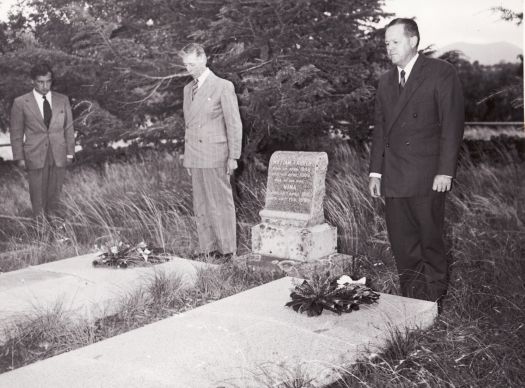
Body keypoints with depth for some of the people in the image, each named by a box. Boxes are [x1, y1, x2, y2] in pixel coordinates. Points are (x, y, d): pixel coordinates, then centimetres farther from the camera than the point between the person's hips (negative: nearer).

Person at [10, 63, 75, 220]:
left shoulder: (63, 100, 4)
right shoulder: (21, 103, -2)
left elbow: (69, 128, 8)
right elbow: (16, 133, 1)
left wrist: (70, 153, 4)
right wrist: (19, 157, -3)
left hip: (59, 155, 2)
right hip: (35, 156, -2)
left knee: (55, 192, 10)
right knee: (38, 193, 5)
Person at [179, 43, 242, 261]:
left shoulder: (223, 87, -4)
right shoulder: (188, 89, 16)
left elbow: (234, 124, -5)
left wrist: (233, 157, -10)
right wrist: (188, 157, 15)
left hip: (215, 156, -6)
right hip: (195, 157, 6)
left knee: (221, 204, -2)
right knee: (201, 207, 7)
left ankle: (227, 250, 6)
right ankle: (207, 249, 14)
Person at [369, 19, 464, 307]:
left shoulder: (441, 73, -1)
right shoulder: (386, 82, 17)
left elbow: (452, 124, -6)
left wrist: (445, 171, -12)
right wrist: (375, 171, 10)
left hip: (427, 177, -5)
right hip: (393, 178, 5)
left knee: (430, 239, 3)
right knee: (400, 241, 6)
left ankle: (434, 299, 17)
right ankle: (410, 298, 18)